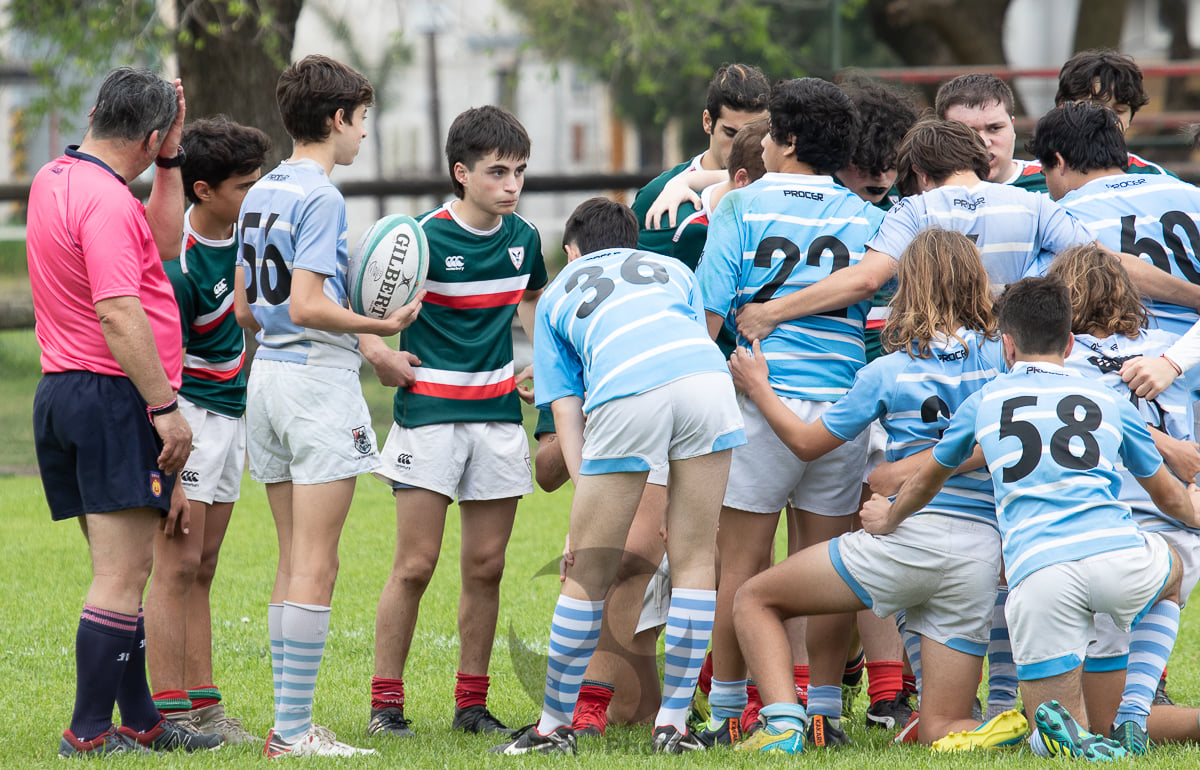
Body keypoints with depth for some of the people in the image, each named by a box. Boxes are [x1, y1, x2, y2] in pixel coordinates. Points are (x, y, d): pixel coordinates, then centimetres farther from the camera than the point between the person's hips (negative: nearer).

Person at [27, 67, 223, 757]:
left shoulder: (56, 178, 14)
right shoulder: (105, 201, -17)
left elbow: (163, 244, 23)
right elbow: (119, 314, -23)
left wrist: (170, 159, 18)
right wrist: (165, 406, -21)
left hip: (61, 391, 10)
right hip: (111, 395, -10)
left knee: (122, 571, 16)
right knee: (123, 577, -7)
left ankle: (139, 720, 21)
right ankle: (89, 736, -7)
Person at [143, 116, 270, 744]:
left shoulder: (241, 230, 2)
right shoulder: (180, 265, -22)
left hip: (233, 418, 8)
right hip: (187, 414, -8)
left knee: (202, 569, 10)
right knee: (179, 564, -8)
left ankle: (203, 704, 11)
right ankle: (169, 714, -8)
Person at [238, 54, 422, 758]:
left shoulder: (261, 193, 13)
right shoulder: (321, 197, -13)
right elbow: (307, 307, -20)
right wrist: (381, 327, -15)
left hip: (266, 374, 9)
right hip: (319, 377, -9)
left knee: (293, 561, 12)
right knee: (316, 567, -7)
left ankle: (290, 721, 13)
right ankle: (294, 732, -9)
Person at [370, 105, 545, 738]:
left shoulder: (523, 237, 5)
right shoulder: (426, 238, -12)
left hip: (498, 414, 5)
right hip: (429, 417, -5)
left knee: (486, 567, 6)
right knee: (415, 566, -5)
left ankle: (471, 702, 13)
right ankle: (385, 701, 3)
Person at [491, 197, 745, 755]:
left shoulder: (556, 296, 32)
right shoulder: (673, 269, 35)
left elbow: (566, 416, 22)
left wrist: (588, 493, 16)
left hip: (624, 395, -2)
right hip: (706, 376, 2)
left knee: (588, 576, 9)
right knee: (695, 561, 12)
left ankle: (555, 725, 18)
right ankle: (673, 724, 13)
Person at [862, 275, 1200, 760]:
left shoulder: (984, 401, 21)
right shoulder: (1110, 401, 22)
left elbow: (928, 480, 39)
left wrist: (888, 519, 61)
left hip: (1036, 572, -1)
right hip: (1119, 554, 1)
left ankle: (1068, 734, -28)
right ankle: (1132, 716, 16)